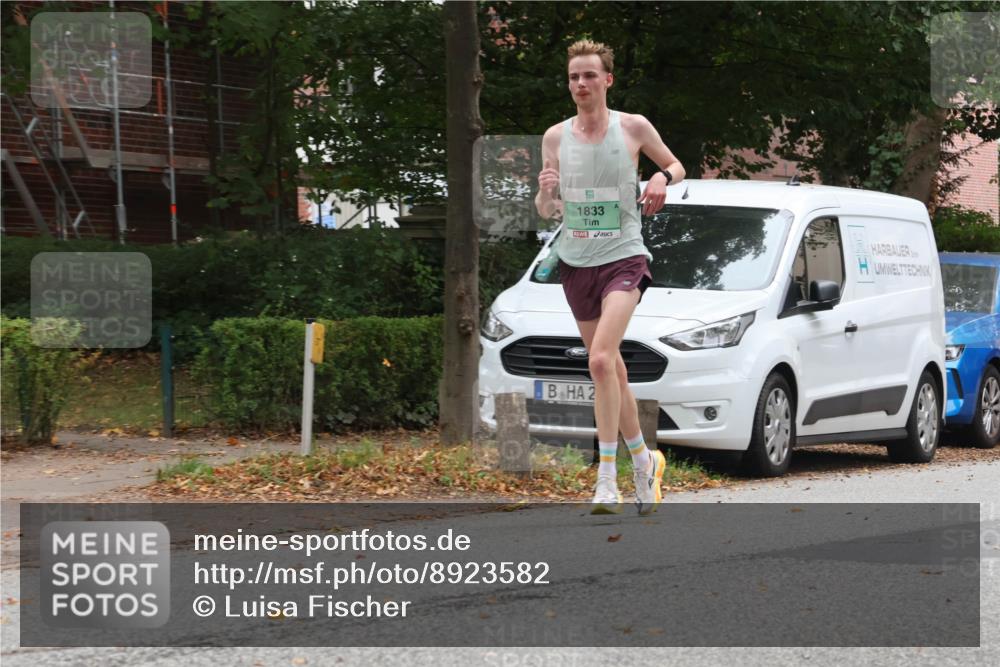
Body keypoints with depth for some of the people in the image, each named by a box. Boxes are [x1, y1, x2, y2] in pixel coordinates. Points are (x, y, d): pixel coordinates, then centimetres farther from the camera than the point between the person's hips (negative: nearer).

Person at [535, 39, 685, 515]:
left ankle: (607, 480, -22)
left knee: (601, 360, -23)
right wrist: (545, 193, -14)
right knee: (612, 371, 11)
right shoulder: (555, 137, 5)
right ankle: (644, 460, 30)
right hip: (575, 262, 4)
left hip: (623, 258, -4)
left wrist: (662, 177, -9)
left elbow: (676, 166, 15)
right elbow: (546, 212, 10)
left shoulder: (633, 128, -2)